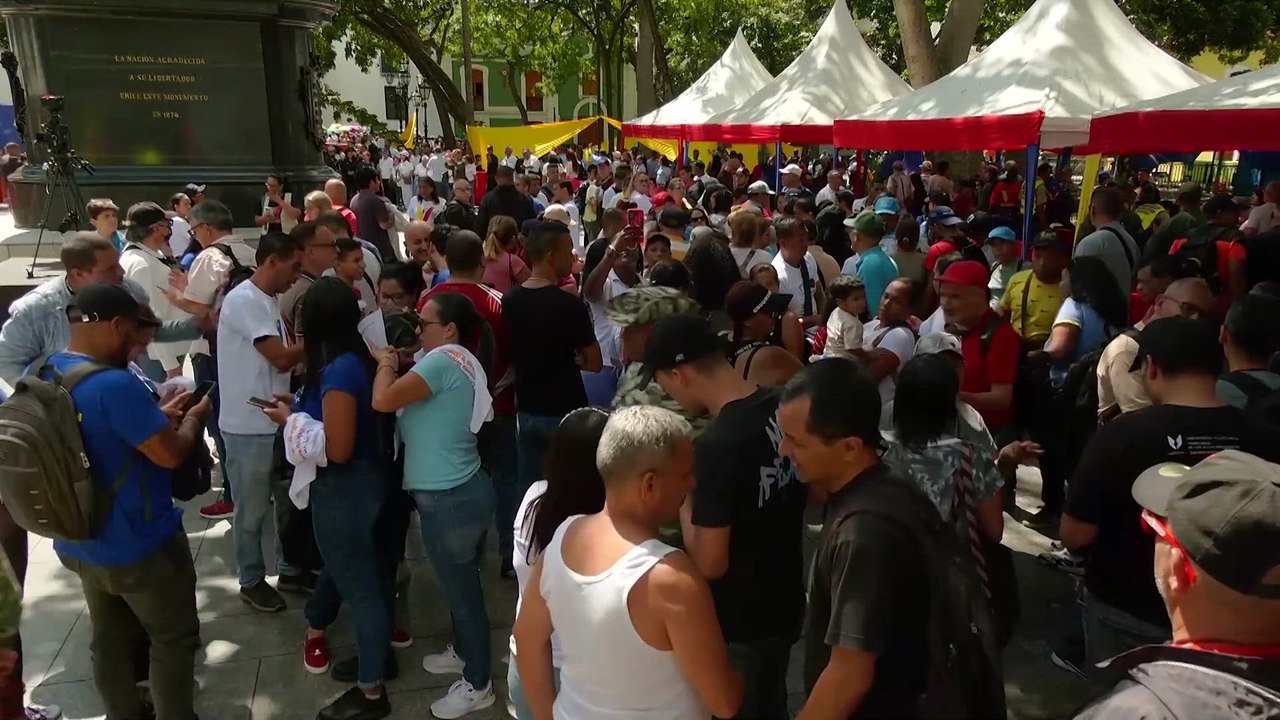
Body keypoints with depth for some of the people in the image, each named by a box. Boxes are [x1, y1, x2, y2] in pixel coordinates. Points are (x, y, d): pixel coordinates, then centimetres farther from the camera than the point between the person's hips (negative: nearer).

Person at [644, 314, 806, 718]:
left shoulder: (717, 445, -30)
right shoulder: (784, 409, -7)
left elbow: (709, 564, -24)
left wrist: (686, 503, -10)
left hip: (738, 625, -7)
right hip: (785, 606, 7)